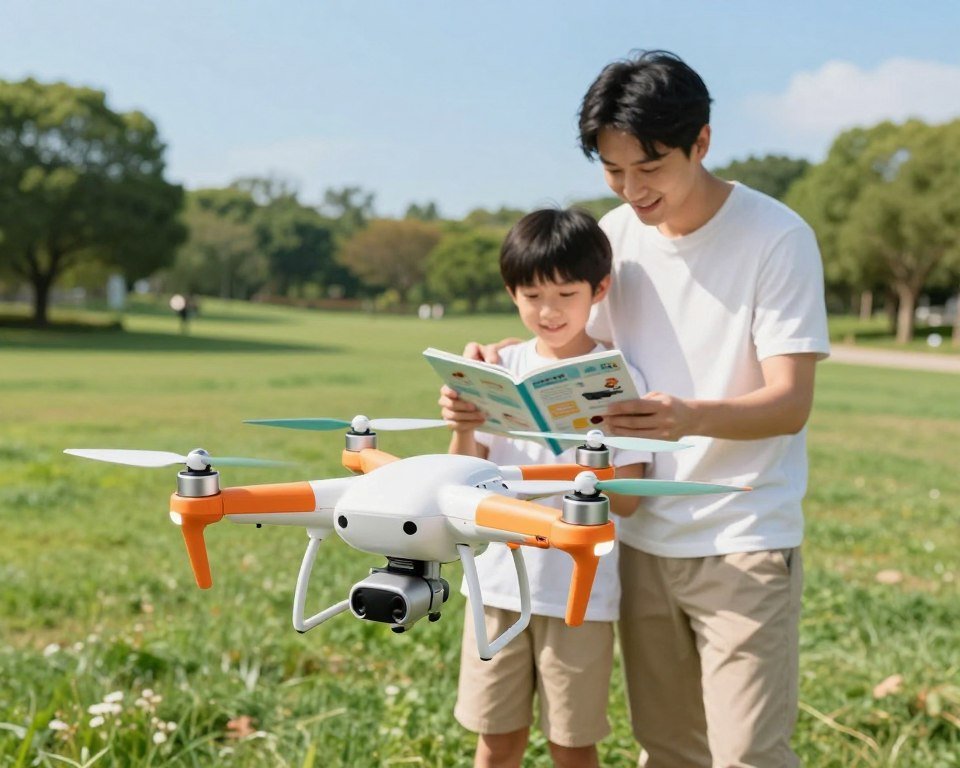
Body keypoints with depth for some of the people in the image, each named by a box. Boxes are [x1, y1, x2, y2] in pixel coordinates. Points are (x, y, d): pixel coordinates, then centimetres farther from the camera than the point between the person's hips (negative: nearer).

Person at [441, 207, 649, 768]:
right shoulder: (501, 369, 3)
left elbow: (628, 499, -8)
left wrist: (584, 469, -27)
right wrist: (463, 431, -16)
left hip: (581, 590, -3)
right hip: (499, 580, 3)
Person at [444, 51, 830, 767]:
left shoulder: (777, 237, -12)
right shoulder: (616, 234, 4)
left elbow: (790, 403, -16)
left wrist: (693, 417, -37)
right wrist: (496, 367, -9)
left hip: (744, 541, -5)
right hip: (645, 539, 5)